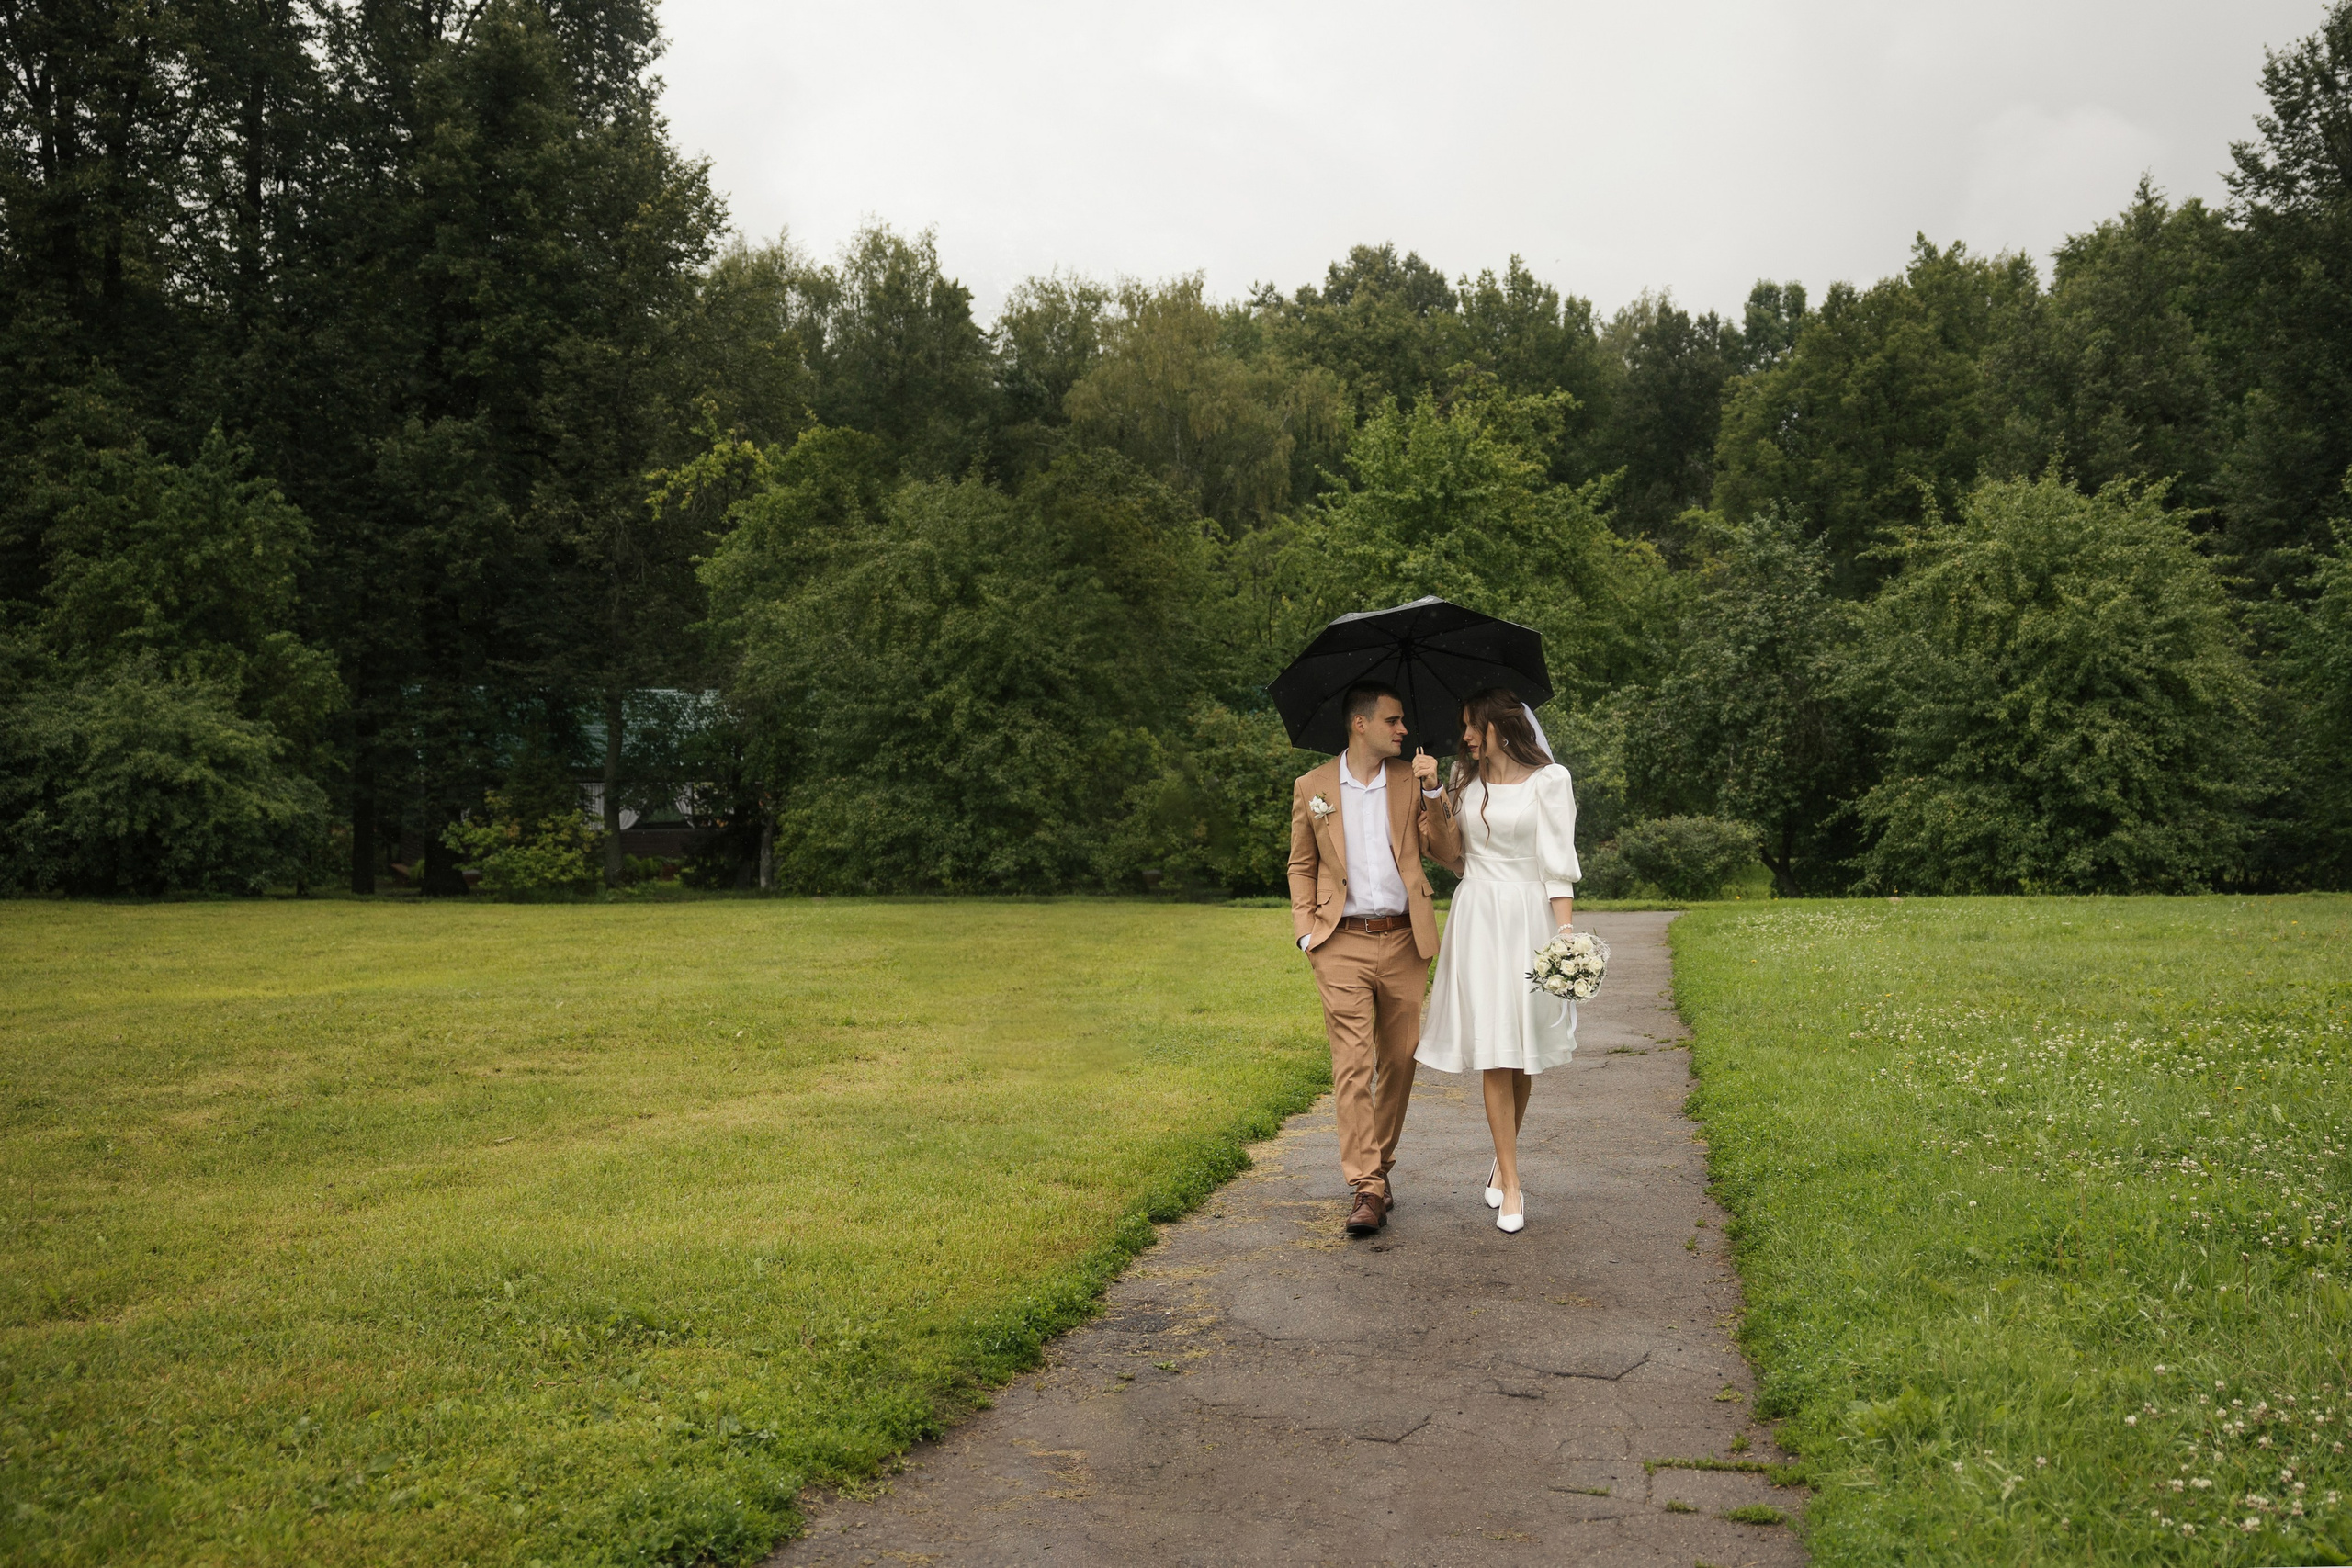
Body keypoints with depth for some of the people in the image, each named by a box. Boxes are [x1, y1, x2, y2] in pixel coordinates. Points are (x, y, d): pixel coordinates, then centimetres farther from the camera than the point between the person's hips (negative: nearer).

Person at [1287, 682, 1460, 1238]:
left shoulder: (1412, 780, 7)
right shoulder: (1312, 788, 5)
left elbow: (1447, 852, 1)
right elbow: (1302, 867, 13)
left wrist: (1432, 792, -10)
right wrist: (1307, 931, 2)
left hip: (1403, 942, 2)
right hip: (1343, 944, -2)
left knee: (1399, 1061, 9)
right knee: (1352, 1067, -8)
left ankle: (1381, 1166, 26)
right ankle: (1366, 1189, -8)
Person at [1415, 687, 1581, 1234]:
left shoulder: (1549, 780, -1)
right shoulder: (1464, 779, 12)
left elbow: (1558, 864, -5)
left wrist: (1566, 932, -13)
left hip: (1529, 918, -2)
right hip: (1477, 918, 2)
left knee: (1523, 1054, 4)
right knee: (1494, 1053, -4)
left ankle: (1502, 1162, 25)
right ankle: (1511, 1186, 0)